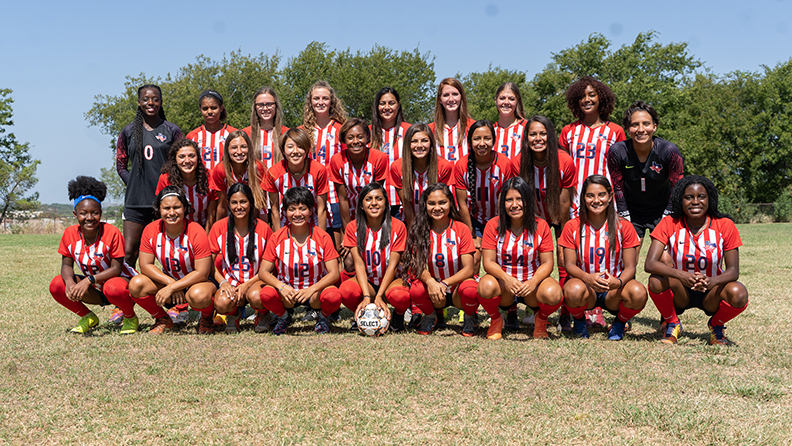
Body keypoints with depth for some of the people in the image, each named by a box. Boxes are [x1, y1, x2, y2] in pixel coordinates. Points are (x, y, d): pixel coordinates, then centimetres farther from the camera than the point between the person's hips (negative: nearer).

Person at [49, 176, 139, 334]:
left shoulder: (112, 233, -21)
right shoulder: (70, 234, -8)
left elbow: (116, 268, -21)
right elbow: (66, 265, -2)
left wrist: (88, 281, -34)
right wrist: (70, 281, -26)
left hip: (119, 280, -5)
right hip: (95, 290, 5)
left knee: (112, 288, -40)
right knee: (56, 285, -16)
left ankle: (130, 318, -5)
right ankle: (88, 317, 9)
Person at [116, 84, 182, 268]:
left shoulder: (172, 130, 7)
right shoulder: (128, 132, 11)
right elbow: (121, 165, 15)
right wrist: (133, 184, 1)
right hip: (136, 201, 1)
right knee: (128, 253, -2)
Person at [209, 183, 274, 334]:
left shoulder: (263, 228, -3)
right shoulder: (219, 228, -1)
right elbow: (211, 263, 4)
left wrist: (247, 284, -12)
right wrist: (223, 282, -14)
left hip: (255, 281, -1)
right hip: (229, 282, 1)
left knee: (256, 296, -37)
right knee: (221, 303, -33)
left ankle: (261, 316, 3)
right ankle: (233, 315, 7)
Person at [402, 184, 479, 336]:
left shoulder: (461, 229, -8)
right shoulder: (419, 230, -3)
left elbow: (468, 269, -13)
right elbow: (419, 265, -11)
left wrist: (445, 283, -30)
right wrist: (430, 281, -33)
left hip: (457, 285, -1)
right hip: (433, 290, 1)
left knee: (470, 290, -35)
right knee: (416, 290, -31)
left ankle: (470, 318, 2)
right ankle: (431, 316, 5)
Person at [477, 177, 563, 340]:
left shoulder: (541, 226, -2)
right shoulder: (493, 225, -3)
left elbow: (547, 263, -5)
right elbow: (488, 262, -8)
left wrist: (533, 282, -26)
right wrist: (506, 279, -29)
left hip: (532, 283, 0)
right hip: (503, 281, 0)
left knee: (553, 294, -33)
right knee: (486, 287, -35)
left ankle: (541, 321, 6)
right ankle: (496, 320, 1)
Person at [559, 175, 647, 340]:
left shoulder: (623, 227, -1)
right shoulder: (572, 226, 0)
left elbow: (630, 267, -4)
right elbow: (570, 265, -5)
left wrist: (619, 282, -28)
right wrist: (588, 278, -28)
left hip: (614, 291, 1)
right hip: (586, 285, 0)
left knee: (638, 293, -33)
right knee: (574, 290, -37)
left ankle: (619, 323, 3)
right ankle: (579, 321, 1)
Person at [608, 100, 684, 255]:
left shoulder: (669, 151, -19)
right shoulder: (617, 152, -17)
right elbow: (618, 187, -4)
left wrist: (667, 216, -6)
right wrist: (625, 216, -2)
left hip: (661, 212, -1)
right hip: (632, 213, 1)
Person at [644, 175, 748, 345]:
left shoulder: (724, 226, -10)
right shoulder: (669, 224, -11)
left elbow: (733, 270, -13)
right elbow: (650, 264, -23)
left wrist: (712, 281, -36)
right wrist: (682, 276, -41)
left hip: (711, 294, 0)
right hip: (680, 294, 0)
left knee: (739, 294, -31)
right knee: (656, 281, -31)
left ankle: (716, 325, 5)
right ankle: (671, 323, 1)